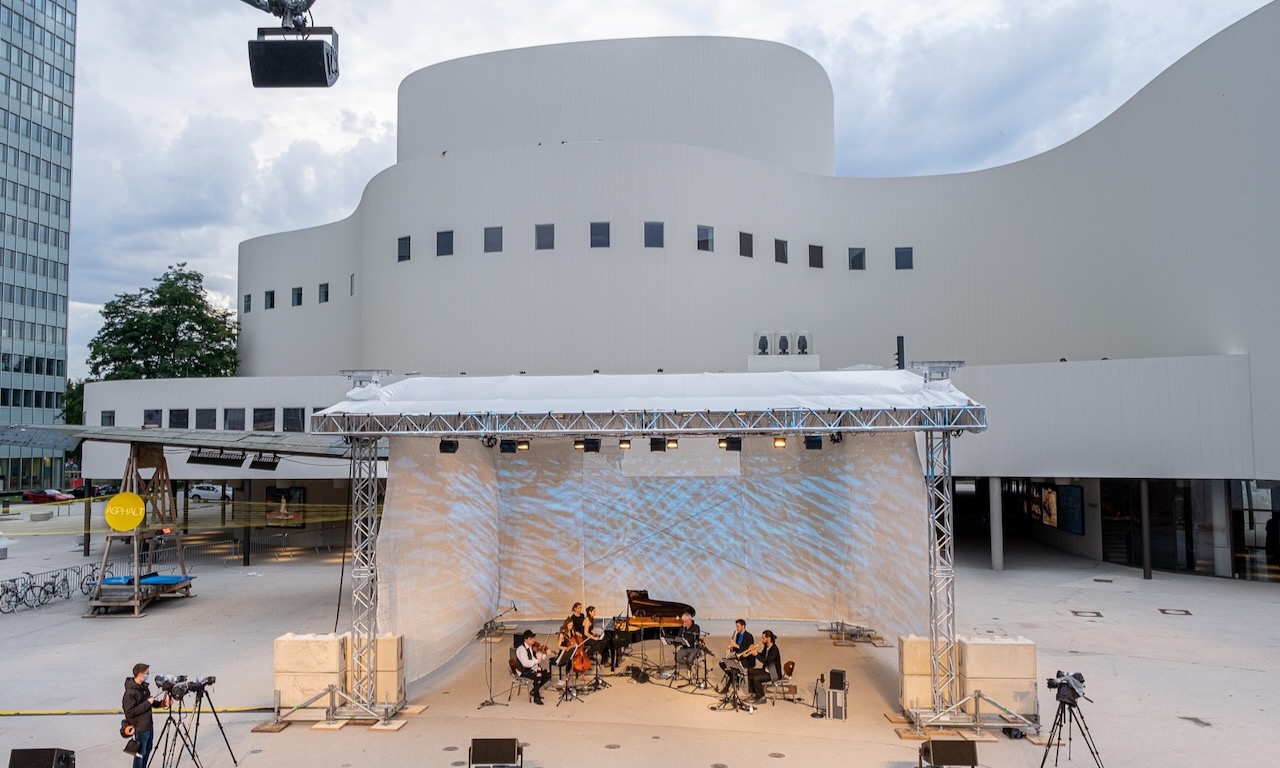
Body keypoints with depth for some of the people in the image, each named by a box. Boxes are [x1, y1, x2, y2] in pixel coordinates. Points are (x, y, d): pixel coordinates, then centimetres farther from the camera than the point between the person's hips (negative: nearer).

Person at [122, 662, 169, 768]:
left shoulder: (144, 686, 4)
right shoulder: (130, 692, -22)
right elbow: (130, 712, -24)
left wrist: (162, 703, -2)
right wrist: (147, 703, -23)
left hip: (149, 726, 8)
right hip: (140, 728, -8)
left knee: (147, 751, 19)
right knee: (140, 754, 5)